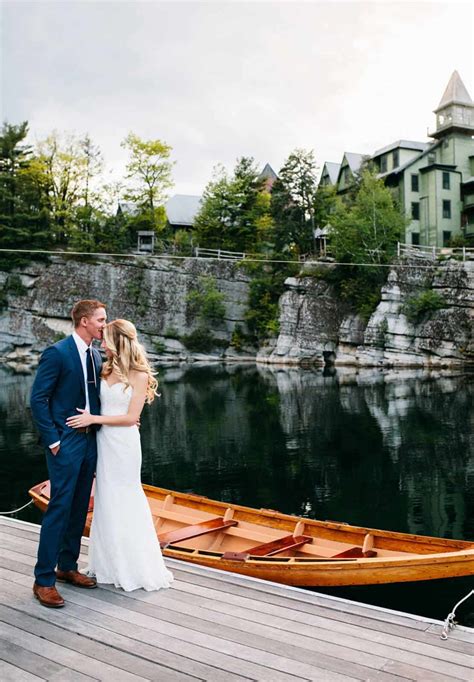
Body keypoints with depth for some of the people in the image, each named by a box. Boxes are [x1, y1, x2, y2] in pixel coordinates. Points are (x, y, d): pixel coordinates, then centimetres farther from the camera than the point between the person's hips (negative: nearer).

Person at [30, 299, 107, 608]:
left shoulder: (96, 355, 10)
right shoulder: (57, 353, -13)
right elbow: (38, 399, -13)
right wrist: (52, 440, -14)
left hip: (90, 440, 7)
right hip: (66, 442, -7)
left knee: (79, 508, 14)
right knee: (59, 508, -4)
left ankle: (67, 566, 28)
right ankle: (44, 579, 8)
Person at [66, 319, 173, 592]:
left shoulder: (139, 375, -10)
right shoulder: (107, 369, 7)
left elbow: (131, 417, -13)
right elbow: (97, 403, 11)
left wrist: (93, 419, -15)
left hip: (124, 443, -6)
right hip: (103, 440, 6)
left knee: (124, 502, 4)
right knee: (105, 502, 12)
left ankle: (135, 567, 20)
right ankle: (110, 563, 27)